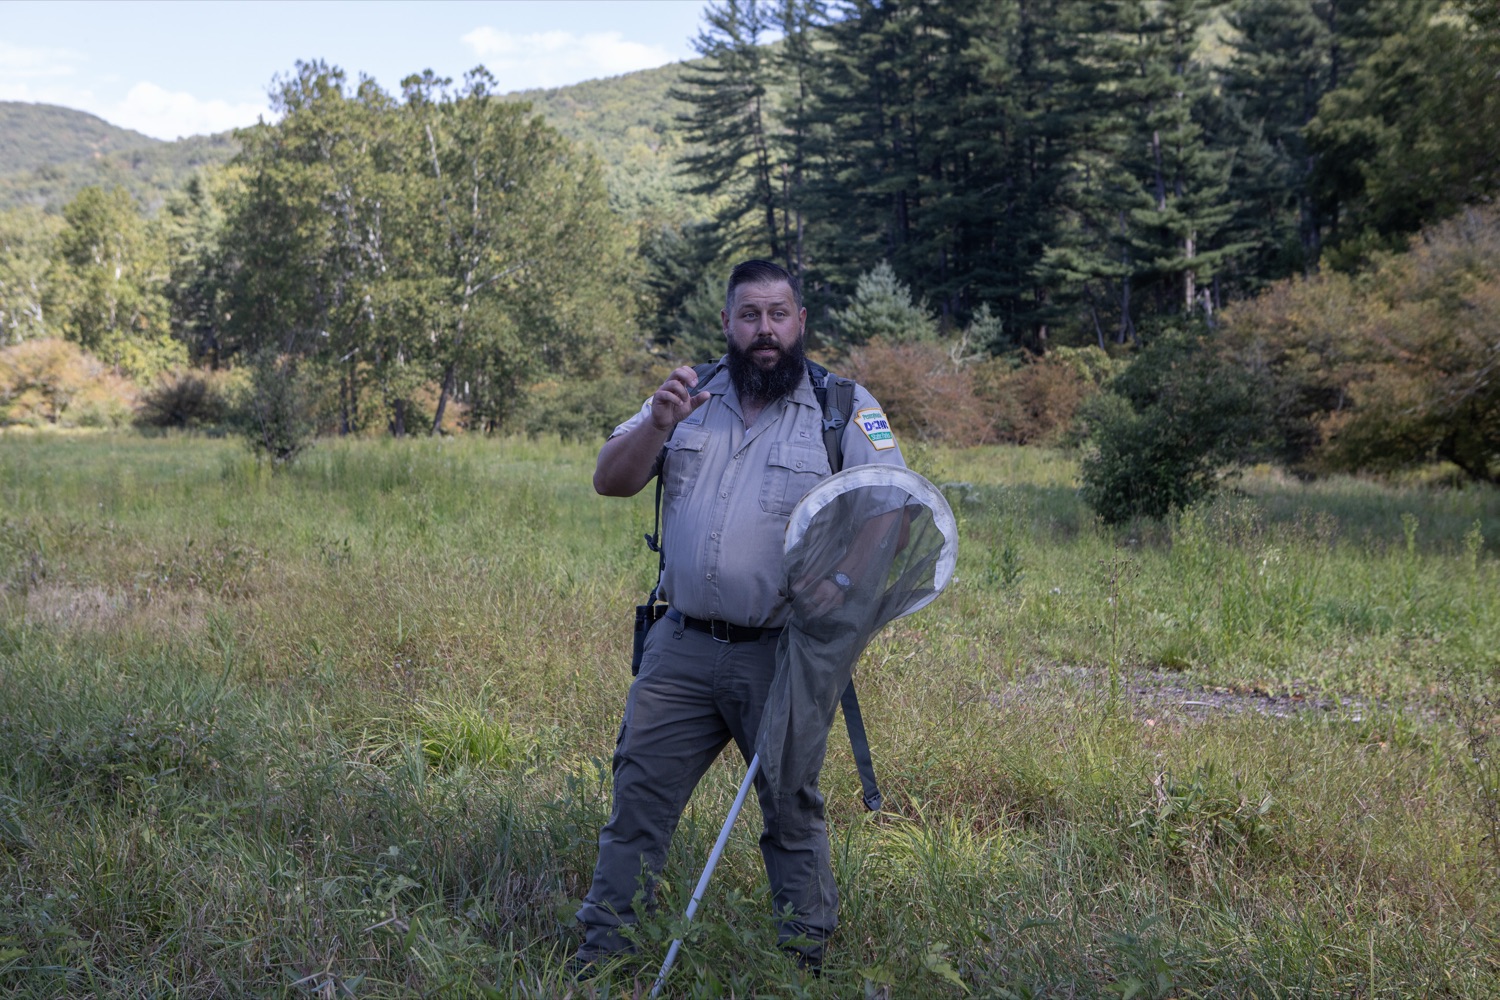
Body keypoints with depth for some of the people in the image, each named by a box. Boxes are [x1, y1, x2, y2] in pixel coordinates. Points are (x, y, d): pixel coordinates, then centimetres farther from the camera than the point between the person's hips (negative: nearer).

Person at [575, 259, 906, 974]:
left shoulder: (845, 408, -2)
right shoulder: (689, 397, 7)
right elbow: (610, 481, 4)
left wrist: (844, 573, -26)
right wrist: (658, 425, -16)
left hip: (783, 656, -2)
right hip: (681, 648, 3)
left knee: (792, 809, 10)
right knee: (638, 799, 6)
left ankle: (805, 955, 25)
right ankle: (600, 948, 19)